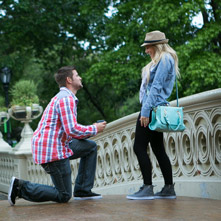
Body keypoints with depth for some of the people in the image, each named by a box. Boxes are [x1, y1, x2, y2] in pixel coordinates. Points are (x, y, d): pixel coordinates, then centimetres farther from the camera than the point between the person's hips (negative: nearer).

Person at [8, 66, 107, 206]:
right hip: (53, 151, -10)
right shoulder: (66, 98, -13)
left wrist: (92, 129, 10)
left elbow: (69, 129, 22)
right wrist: (94, 129, -6)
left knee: (91, 146, 18)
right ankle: (21, 187, -5)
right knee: (64, 197, -1)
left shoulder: (64, 97, 21)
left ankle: (83, 191, 15)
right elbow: (72, 130, -22)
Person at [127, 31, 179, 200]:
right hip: (156, 109, 10)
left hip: (153, 108, -10)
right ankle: (169, 189, 12)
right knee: (158, 149, 10)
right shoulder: (160, 61, 22)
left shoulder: (165, 59, -9)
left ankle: (147, 188, -11)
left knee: (139, 147, -10)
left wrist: (145, 110, -21)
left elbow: (156, 87, -17)